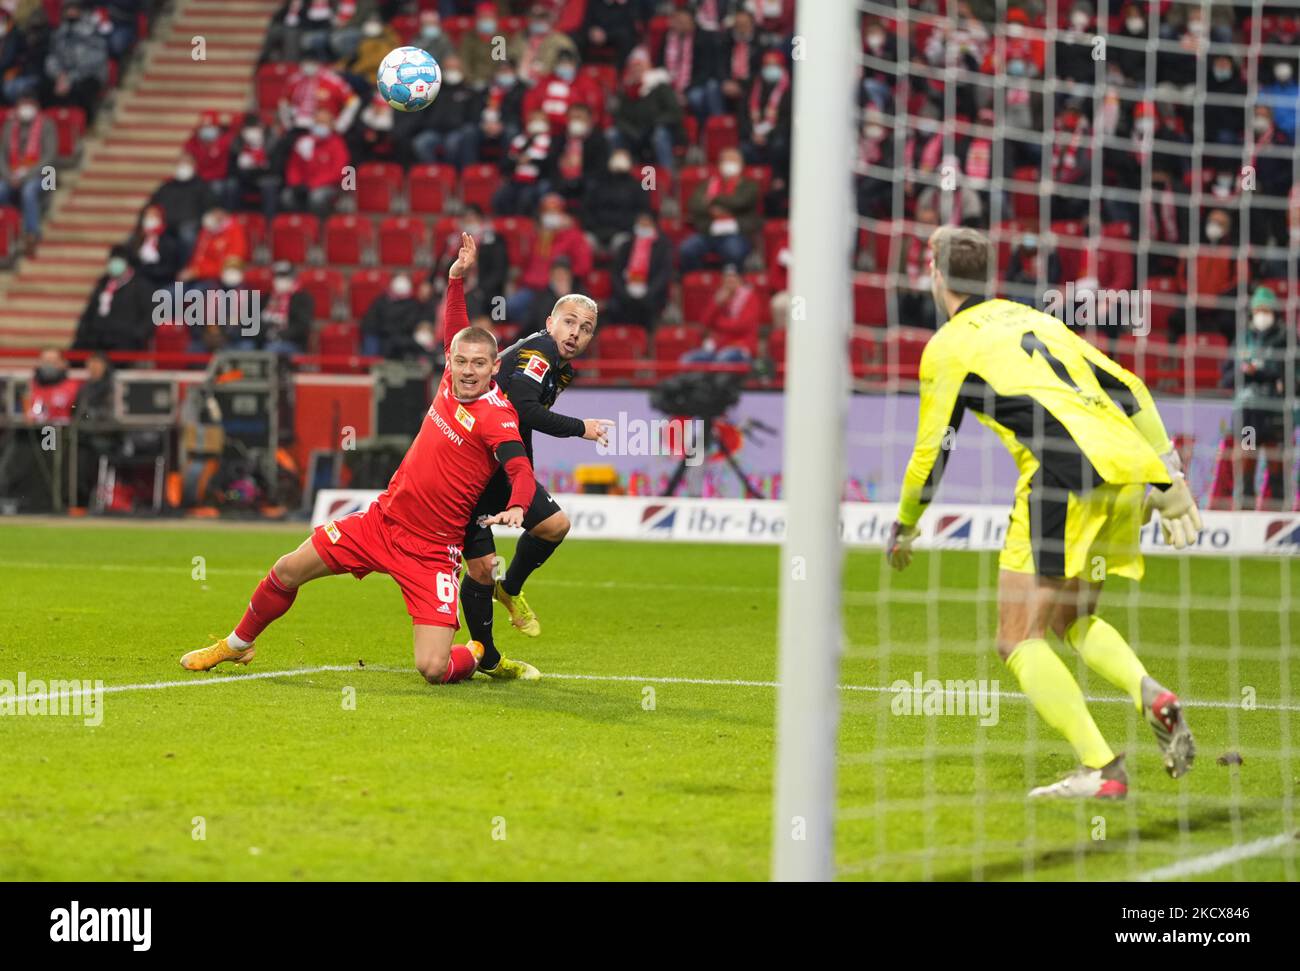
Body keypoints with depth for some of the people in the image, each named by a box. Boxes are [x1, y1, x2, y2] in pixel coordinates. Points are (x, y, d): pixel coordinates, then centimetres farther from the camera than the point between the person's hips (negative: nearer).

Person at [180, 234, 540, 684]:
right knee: (286, 572, 10)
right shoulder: (452, 384, -1)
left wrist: (516, 507, -52)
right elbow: (454, 332, 19)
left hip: (431, 552, -7)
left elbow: (522, 471, -33)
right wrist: (457, 277, 12)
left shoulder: (496, 415, -20)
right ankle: (237, 645, 36)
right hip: (382, 517, 7)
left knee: (434, 669, -18)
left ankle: (480, 657, 17)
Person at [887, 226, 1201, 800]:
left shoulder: (948, 345, 9)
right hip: (1126, 470, 7)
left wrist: (904, 526, 28)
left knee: (1019, 640, 0)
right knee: (1071, 620, 23)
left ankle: (1100, 769, -13)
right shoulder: (1036, 319, 27)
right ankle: (1151, 696, -3)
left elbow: (932, 450, 12)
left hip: (1067, 478, -7)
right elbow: (1130, 391, 22)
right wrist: (1169, 473, 21)